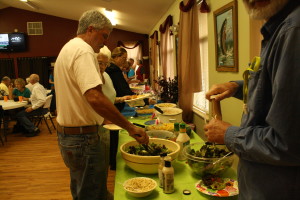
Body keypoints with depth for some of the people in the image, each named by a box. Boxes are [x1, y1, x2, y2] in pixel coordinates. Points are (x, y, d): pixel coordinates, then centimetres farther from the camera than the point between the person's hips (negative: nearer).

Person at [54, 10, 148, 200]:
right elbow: (95, 98, -31)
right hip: (83, 137, -11)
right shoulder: (83, 50, -18)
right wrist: (130, 127, -26)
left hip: (68, 133, 11)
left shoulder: (68, 49, 15)